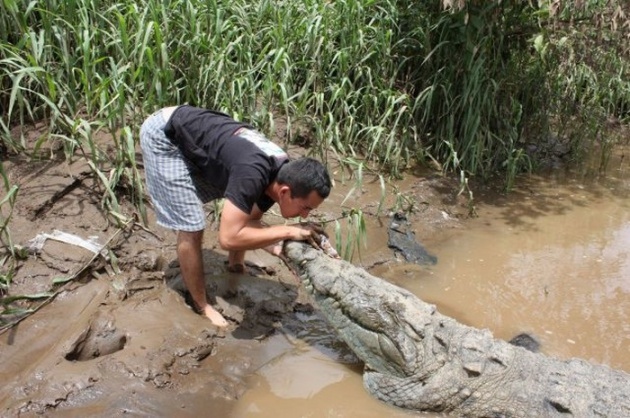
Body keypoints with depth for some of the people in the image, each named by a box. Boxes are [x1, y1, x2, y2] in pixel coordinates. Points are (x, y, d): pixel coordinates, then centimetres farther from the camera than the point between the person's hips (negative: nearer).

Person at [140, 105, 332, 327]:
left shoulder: (281, 175, -9)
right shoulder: (252, 175, -36)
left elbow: (250, 220, 3)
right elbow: (229, 238, -38)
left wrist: (282, 247, -12)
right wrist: (286, 231, -31)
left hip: (195, 135, 8)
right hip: (165, 135, -8)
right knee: (191, 228, -10)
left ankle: (236, 265, 28)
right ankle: (201, 306, 9)